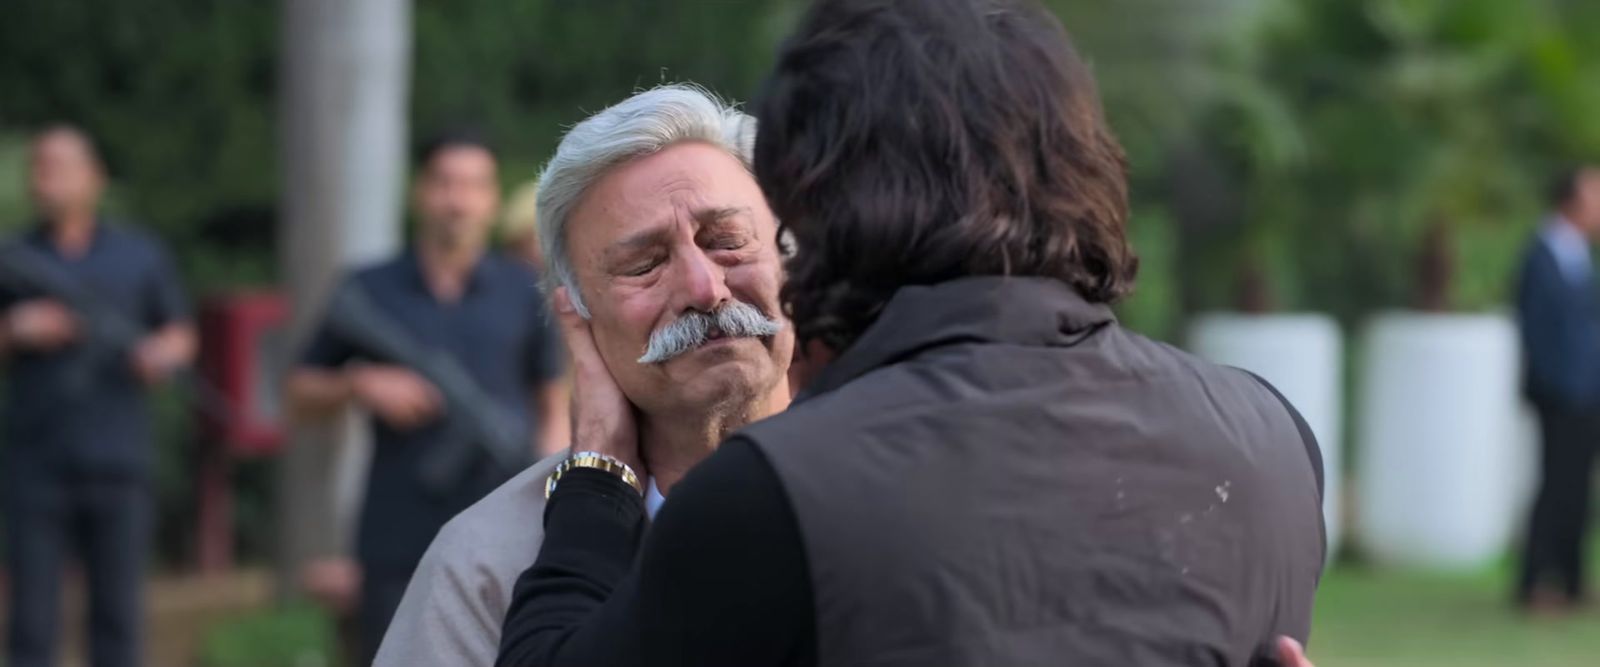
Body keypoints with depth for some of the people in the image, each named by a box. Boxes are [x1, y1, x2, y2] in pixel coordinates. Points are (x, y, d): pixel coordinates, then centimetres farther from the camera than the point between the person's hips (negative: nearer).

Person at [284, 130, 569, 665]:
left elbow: (555, 405, 13)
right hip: (399, 542, 0)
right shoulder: (370, 294, 6)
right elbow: (301, 394, 13)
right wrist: (360, 386, -7)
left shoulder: (525, 295, 7)